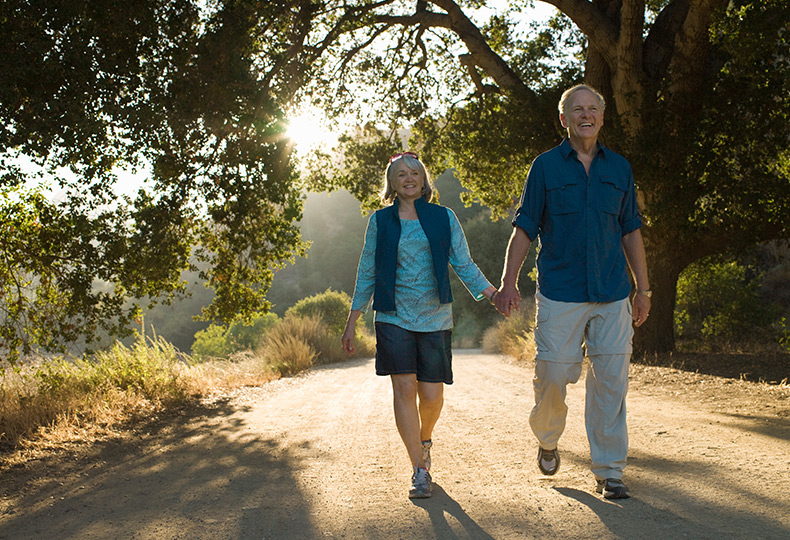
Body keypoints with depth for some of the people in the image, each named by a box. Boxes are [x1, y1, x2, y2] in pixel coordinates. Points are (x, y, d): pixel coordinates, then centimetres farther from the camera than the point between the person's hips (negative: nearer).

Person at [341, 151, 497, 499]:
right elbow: (367, 273, 10)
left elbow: (463, 264, 5)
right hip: (394, 317, 0)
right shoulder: (381, 221, 7)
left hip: (434, 318, 0)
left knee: (431, 394, -1)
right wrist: (352, 322, 8)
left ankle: (424, 439, 33)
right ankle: (419, 471, -3)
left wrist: (491, 293, -10)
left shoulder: (444, 218, 6)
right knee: (404, 387, -11)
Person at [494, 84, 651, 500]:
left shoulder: (619, 168, 12)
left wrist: (643, 289, 12)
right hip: (560, 294, -2)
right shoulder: (546, 166, 4)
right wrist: (509, 284, -6)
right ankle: (547, 440, 29)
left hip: (613, 294, 2)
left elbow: (631, 231, 16)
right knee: (553, 375, -1)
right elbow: (524, 229, 2)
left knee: (610, 381, 1)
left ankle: (608, 472, 12)